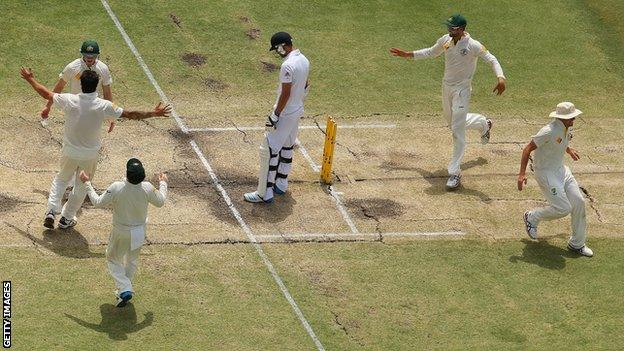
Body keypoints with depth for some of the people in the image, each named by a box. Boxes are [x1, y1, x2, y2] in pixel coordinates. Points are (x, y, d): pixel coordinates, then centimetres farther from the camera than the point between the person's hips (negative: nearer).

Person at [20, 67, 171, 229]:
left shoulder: (69, 100, -19)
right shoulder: (104, 106, -21)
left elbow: (46, 94, -5)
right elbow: (130, 114, -15)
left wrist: (30, 79, 11)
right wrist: (154, 113, -7)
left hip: (69, 152, 1)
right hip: (90, 155, -1)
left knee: (61, 179, 26)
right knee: (82, 186, 19)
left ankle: (51, 211, 15)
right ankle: (66, 219, 28)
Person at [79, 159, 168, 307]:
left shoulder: (116, 188, -29)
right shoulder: (147, 188, -21)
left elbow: (97, 203, -15)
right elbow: (160, 202, -1)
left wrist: (87, 183, -5)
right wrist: (163, 183, 16)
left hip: (121, 233, -3)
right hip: (139, 232, 3)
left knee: (113, 260, 17)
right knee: (132, 260, 26)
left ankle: (125, 289, -1)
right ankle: (126, 290, 36)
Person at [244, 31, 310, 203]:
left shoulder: (288, 65, -25)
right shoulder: (304, 60, 4)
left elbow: (286, 94, -25)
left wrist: (275, 116, -20)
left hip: (284, 114, -10)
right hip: (297, 111, 10)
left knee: (269, 150, -5)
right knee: (287, 147, 22)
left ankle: (265, 193, -4)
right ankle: (281, 184, 33)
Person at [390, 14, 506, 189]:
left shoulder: (473, 45, -21)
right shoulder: (445, 40, -1)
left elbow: (492, 59, -25)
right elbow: (431, 52, 16)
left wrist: (500, 77, -42)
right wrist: (407, 54, 14)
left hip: (462, 90, -7)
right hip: (446, 87, 7)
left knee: (457, 130, -10)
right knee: (452, 122, 26)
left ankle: (455, 173, -7)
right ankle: (483, 124, 54)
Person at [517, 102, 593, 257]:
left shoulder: (567, 129, 1)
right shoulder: (549, 131, -26)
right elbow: (528, 149, -24)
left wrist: (569, 150, 39)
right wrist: (522, 174, -31)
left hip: (561, 170, 9)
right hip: (546, 173, -9)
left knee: (579, 202, 2)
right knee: (563, 208, -14)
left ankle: (577, 243, 15)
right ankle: (532, 217, 13)